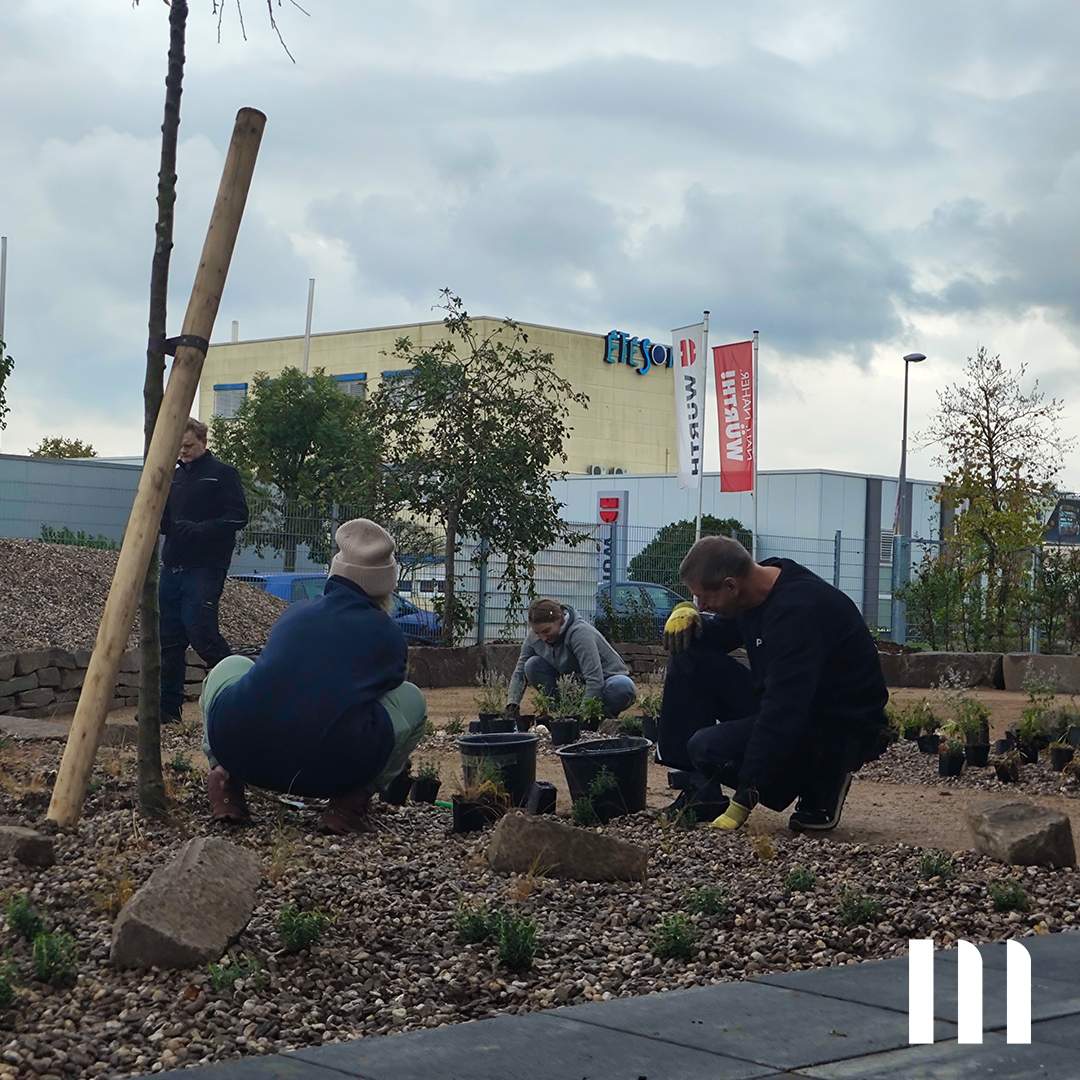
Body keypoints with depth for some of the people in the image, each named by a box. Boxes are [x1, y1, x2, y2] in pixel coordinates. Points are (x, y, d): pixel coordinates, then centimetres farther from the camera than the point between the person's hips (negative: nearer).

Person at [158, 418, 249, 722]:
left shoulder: (222, 473, -1)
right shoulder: (174, 475, 20)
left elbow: (238, 517, -9)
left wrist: (199, 529, -19)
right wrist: (159, 519, 0)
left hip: (205, 569, -7)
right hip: (172, 567, 7)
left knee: (200, 631, -15)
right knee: (169, 638, 5)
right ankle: (169, 705, 11)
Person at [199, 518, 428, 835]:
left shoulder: (295, 611, 23)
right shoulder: (389, 636, 16)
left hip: (241, 753, 3)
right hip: (328, 773, -3)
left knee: (230, 667, 36)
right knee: (412, 699, 23)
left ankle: (227, 777, 14)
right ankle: (352, 800, 7)